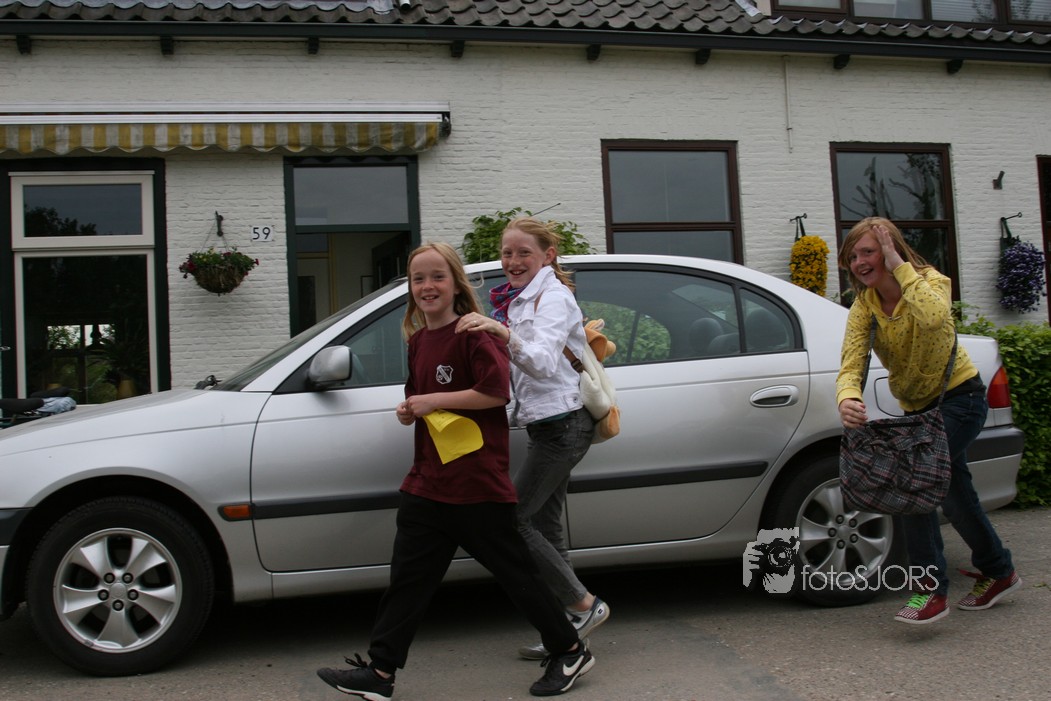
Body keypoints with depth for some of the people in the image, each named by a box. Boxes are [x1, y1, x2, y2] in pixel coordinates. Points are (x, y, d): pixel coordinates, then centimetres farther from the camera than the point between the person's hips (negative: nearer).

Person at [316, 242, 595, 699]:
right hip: (428, 483, 7)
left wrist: (433, 400, -19)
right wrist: (409, 409, 3)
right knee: (408, 577, 8)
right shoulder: (418, 340, 13)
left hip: (479, 484, -7)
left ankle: (569, 652, 19)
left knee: (513, 571, 3)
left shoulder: (473, 333, -11)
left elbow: (498, 390, -22)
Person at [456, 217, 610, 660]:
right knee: (545, 527, 9)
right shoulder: (521, 299, 16)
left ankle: (584, 605, -1)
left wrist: (501, 330, -43)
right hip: (547, 424, 10)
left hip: (563, 423, -9)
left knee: (514, 518, -10)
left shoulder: (553, 296, -12)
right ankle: (567, 626, 16)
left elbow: (543, 361, -28)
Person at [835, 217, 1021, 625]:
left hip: (958, 397, -6)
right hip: (918, 407, 6)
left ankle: (930, 589, -16)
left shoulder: (930, 281, -18)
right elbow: (851, 363, -22)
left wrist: (899, 265, -36)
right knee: (951, 489, 16)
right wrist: (847, 399, -44)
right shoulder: (864, 307, -8)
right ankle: (998, 571, 39)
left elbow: (933, 316, -43)